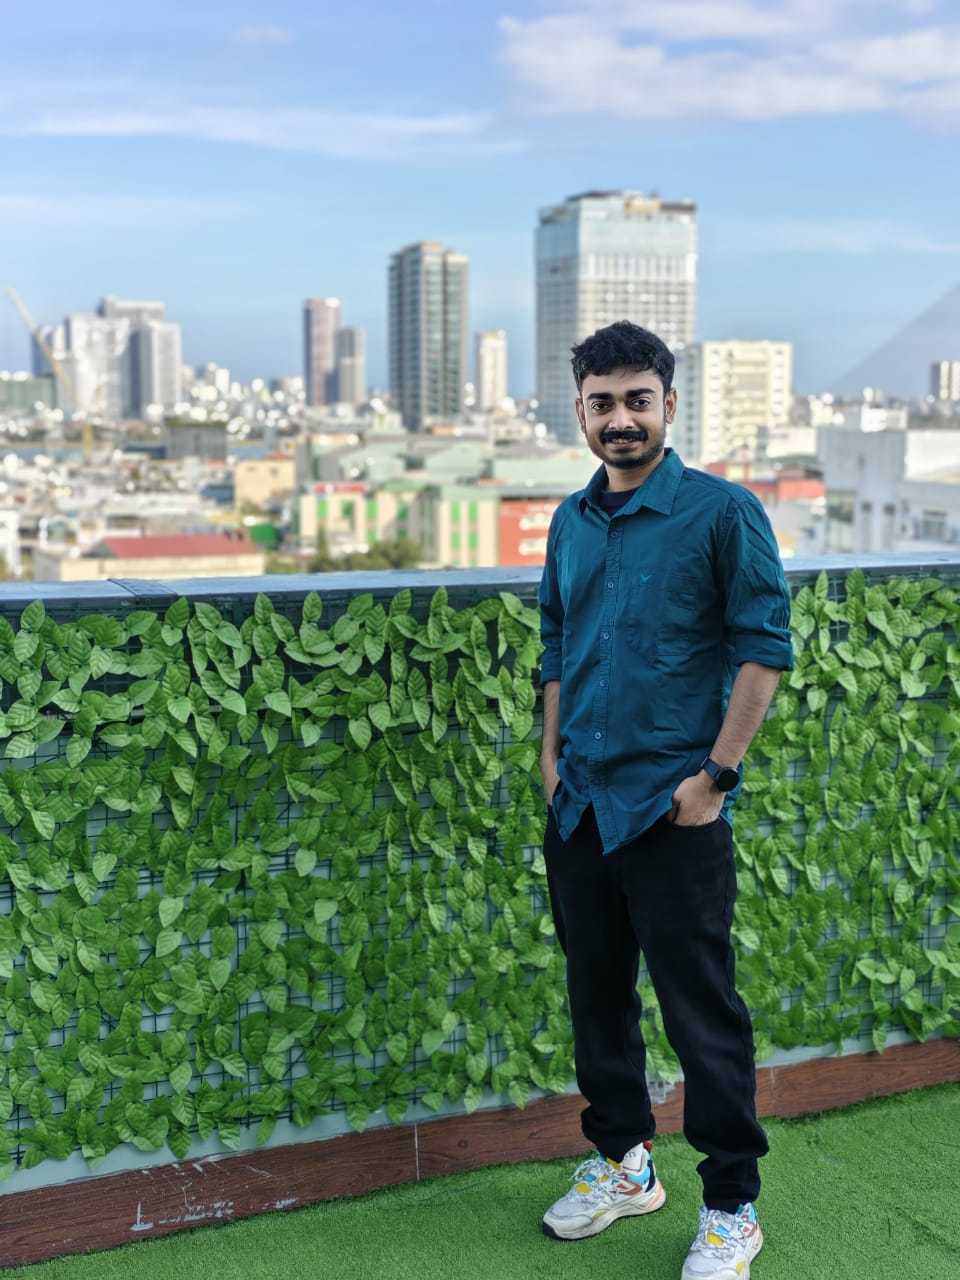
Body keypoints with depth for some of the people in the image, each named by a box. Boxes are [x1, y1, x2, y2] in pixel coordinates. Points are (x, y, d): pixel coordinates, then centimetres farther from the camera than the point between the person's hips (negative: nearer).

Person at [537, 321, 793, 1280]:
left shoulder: (722, 512, -8)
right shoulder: (572, 521, 10)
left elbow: (764, 649, -10)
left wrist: (715, 773, -13)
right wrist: (552, 752, 11)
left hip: (674, 807, -6)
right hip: (580, 803, 6)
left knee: (701, 1013, 1)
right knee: (596, 993, 16)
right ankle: (621, 1161, 36)